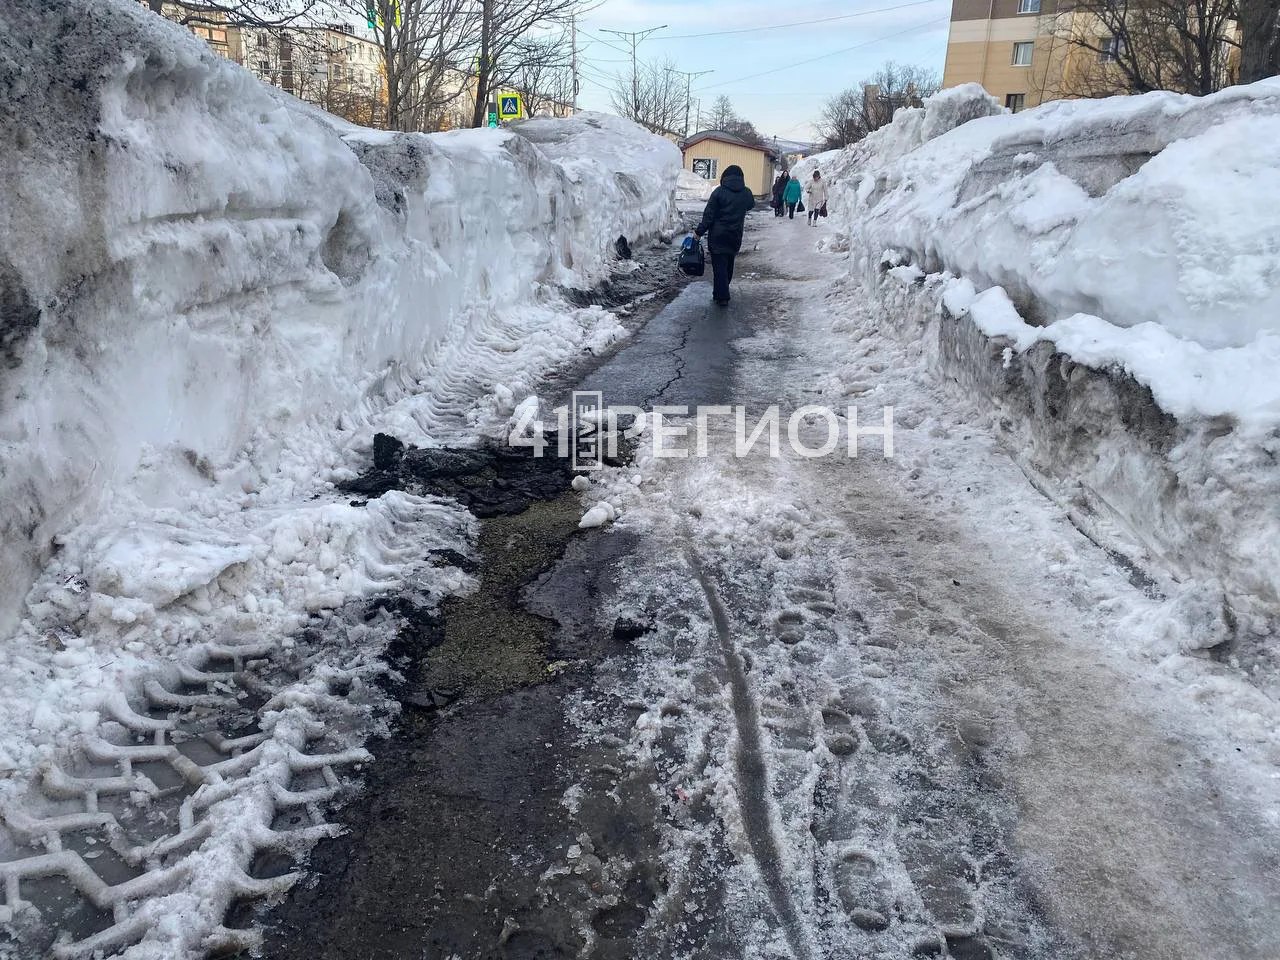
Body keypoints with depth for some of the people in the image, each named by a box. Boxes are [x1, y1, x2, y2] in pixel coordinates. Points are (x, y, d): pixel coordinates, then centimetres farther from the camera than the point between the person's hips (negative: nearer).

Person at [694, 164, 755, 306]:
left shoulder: (719, 191, -10)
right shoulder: (747, 193, 1)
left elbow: (709, 215, -11)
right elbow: (751, 205, 24)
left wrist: (699, 231, -6)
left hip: (718, 235, -4)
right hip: (735, 236, 4)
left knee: (719, 265, -1)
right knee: (729, 264, 17)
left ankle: (721, 296, -5)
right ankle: (722, 292, 28)